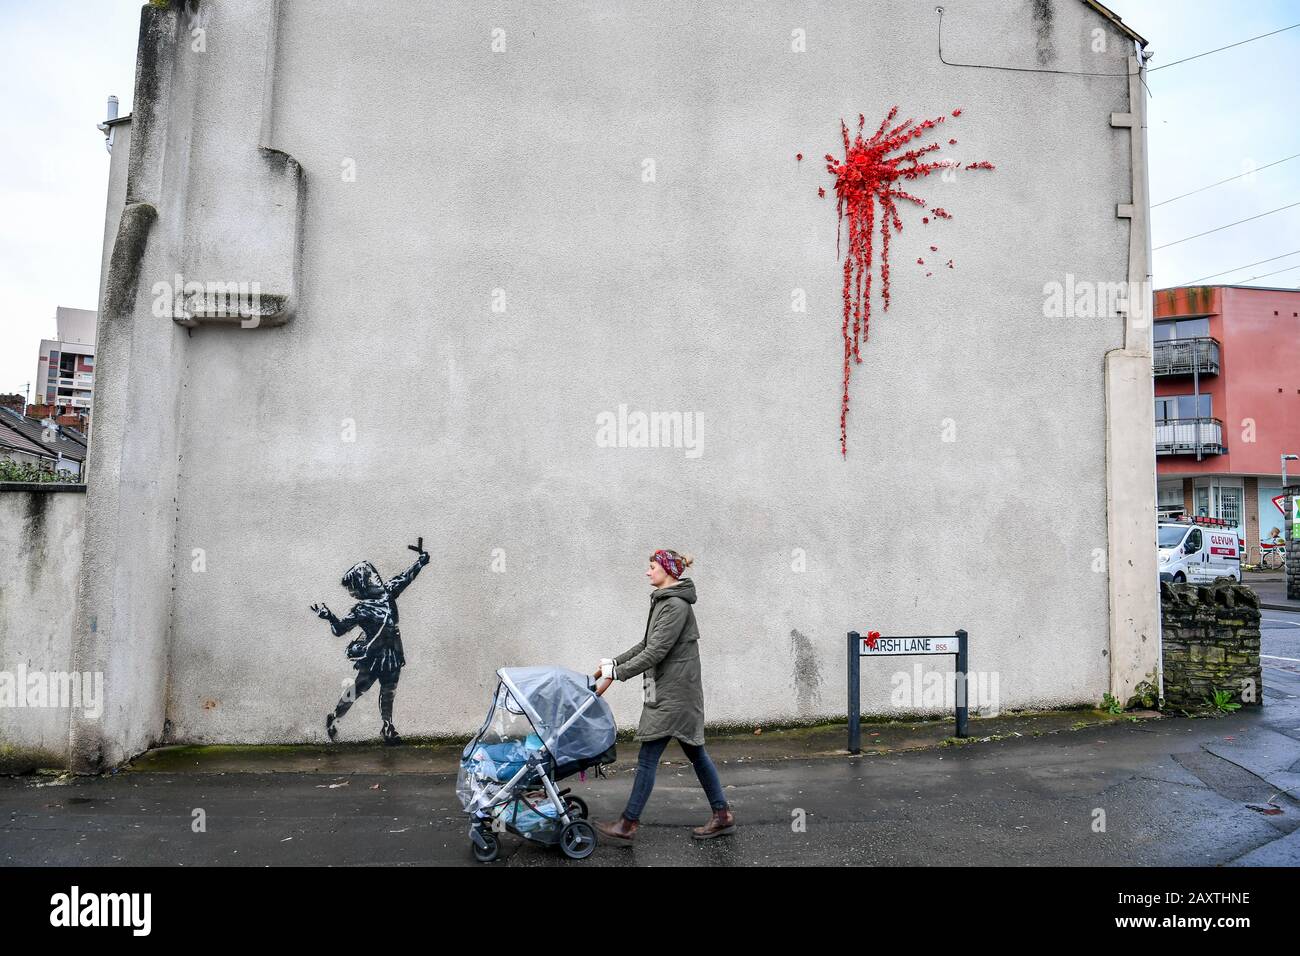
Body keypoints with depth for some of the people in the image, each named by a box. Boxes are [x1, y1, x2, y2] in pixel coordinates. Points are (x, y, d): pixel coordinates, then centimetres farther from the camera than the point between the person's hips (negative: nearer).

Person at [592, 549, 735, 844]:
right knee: (695, 753, 14)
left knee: (647, 758, -4)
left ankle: (628, 825, 3)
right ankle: (722, 816, 21)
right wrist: (614, 662, 11)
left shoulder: (676, 605, -18)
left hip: (673, 694, -10)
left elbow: (655, 652, -22)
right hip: (668, 690, 10)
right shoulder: (664, 601, 15)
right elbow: (646, 644, 19)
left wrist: (616, 674, -18)